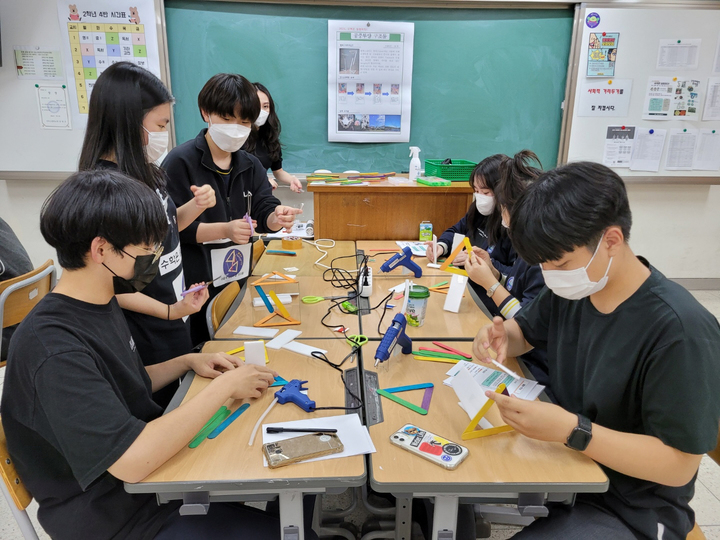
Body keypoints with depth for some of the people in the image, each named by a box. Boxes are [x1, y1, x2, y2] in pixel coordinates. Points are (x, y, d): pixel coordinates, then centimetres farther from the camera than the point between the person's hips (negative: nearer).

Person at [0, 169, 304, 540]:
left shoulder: (100, 304, 0)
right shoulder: (53, 348, -28)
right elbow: (131, 460, -34)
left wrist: (187, 362, 0)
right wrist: (224, 387, -26)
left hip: (152, 457, 8)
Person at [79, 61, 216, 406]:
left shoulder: (144, 171, 0)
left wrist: (195, 206, -4)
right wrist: (168, 311, -25)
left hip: (174, 313, 8)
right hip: (146, 331, -8)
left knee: (177, 404, 24)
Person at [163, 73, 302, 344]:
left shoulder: (250, 165, 8)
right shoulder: (180, 162, -11)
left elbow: (264, 211, -1)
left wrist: (277, 217, -24)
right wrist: (224, 230, -28)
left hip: (239, 280, 5)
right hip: (194, 285, -5)